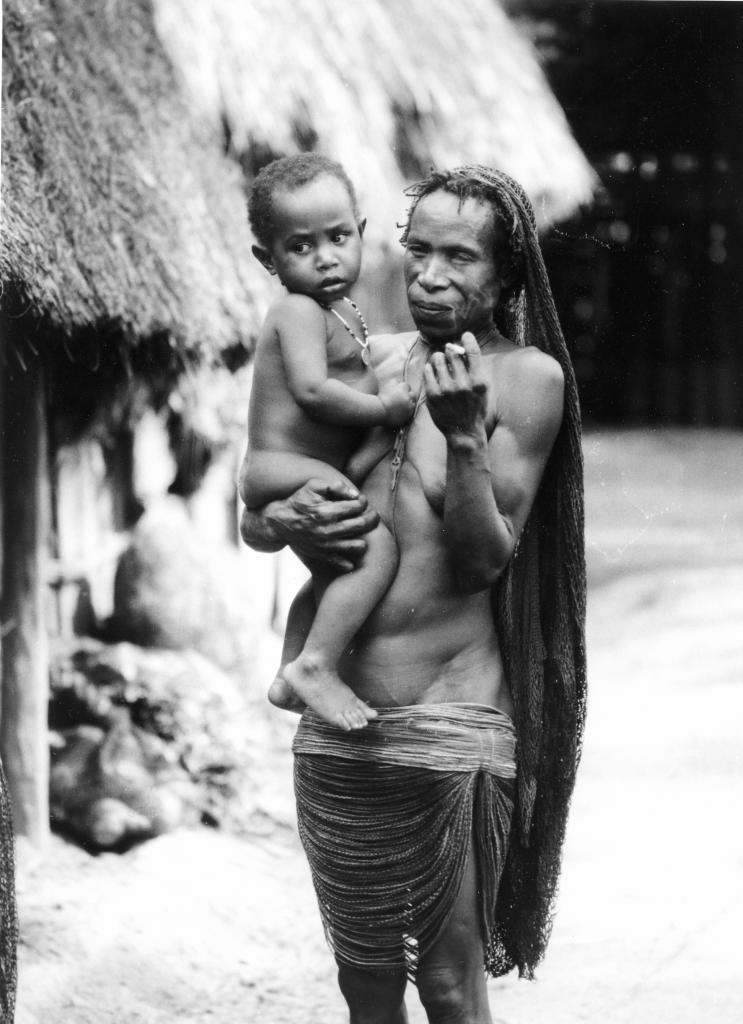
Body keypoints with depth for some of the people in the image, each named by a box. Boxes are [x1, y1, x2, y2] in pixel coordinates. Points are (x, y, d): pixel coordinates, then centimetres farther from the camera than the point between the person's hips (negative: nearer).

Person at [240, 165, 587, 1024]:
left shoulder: (527, 377, -6)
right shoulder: (368, 359, 8)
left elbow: (484, 561, -11)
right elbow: (250, 525, 11)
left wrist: (464, 437, -24)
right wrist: (285, 520, -12)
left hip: (448, 726, -5)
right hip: (333, 725, 5)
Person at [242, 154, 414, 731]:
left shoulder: (342, 310, 15)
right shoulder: (300, 312, -16)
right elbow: (311, 390, -28)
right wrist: (383, 409, -20)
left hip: (308, 476, 11)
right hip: (285, 470, -11)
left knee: (331, 576, 28)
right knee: (376, 548, -26)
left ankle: (289, 677, 40)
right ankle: (315, 666, -26)